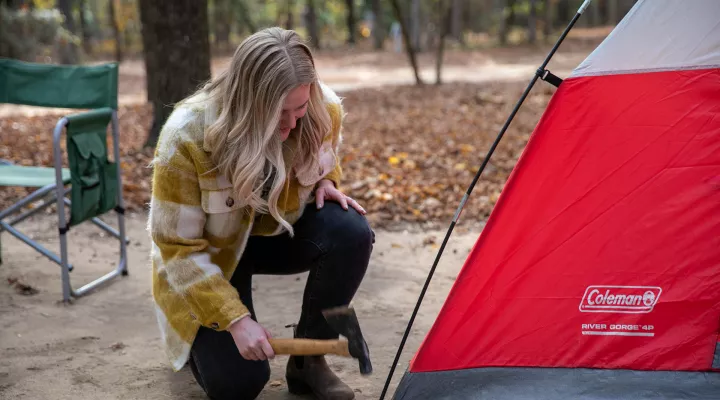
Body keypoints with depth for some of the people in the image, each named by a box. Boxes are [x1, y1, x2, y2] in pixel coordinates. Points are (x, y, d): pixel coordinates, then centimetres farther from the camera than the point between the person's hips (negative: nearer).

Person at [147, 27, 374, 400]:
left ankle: (307, 360, -9)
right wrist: (234, 318, -31)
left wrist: (325, 182, -17)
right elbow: (178, 247, -25)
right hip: (211, 253, -3)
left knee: (351, 232, -28)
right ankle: (200, 335, 20)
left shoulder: (322, 110, -22)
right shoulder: (187, 136, -34)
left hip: (279, 231, 4)